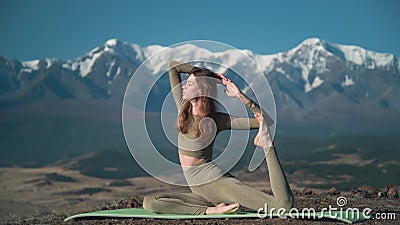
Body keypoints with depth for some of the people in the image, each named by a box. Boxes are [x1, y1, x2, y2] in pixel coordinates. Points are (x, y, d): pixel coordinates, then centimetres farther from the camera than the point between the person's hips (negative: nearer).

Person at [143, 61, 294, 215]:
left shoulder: (218, 120, -4)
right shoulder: (183, 109, 10)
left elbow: (266, 121, -8)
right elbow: (173, 66, 14)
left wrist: (240, 96, -13)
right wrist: (210, 74, 11)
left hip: (219, 183, -6)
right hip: (201, 192, 6)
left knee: (285, 204, -22)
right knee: (149, 202, -21)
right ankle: (209, 211, -22)